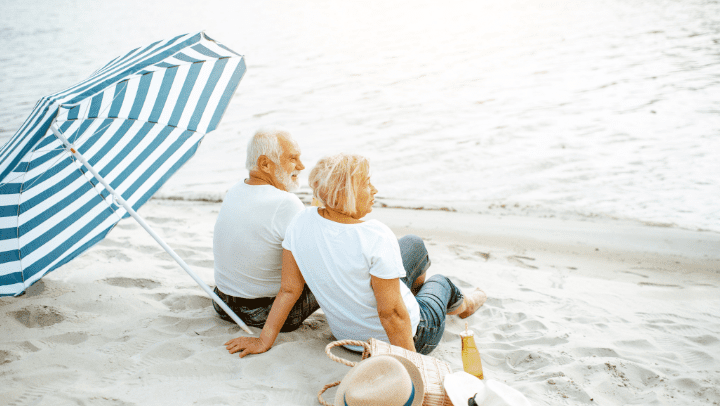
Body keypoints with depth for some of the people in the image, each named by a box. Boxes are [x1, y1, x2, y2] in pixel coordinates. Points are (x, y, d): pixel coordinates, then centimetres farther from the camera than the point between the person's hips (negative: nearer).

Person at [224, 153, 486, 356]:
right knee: (440, 282, 28)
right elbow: (390, 313, -30)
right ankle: (460, 303, 64)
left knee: (415, 244, 27)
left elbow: (289, 289, -11)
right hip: (412, 335, -6)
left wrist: (264, 341, -1)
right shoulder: (376, 238, -34)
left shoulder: (301, 223, -17)